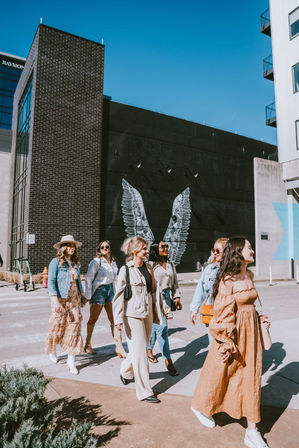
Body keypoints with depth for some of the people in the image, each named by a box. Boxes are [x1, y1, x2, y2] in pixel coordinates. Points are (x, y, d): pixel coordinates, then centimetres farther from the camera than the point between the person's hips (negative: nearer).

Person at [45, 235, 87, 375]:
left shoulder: (75, 262, 11)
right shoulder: (56, 262, -6)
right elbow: (51, 281, -11)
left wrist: (81, 296, 19)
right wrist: (55, 299, -20)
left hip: (74, 299, 5)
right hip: (61, 300, -4)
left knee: (74, 327, 0)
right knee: (58, 326, 7)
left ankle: (71, 360, 8)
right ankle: (52, 350, 36)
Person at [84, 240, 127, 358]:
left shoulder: (113, 262, 10)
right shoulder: (96, 262, -8)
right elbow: (88, 279, -9)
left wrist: (114, 292, 13)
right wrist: (88, 296, -12)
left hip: (110, 290, 5)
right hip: (99, 290, -5)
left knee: (114, 319, 1)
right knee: (93, 319, 8)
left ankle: (119, 347, 6)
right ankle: (87, 346, 25)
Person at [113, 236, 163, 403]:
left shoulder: (148, 267, 7)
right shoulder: (125, 270, -10)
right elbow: (119, 295, -9)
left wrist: (157, 312, 16)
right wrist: (119, 318, -13)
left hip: (147, 313, 6)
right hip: (133, 315, -6)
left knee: (142, 348, 17)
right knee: (140, 351, -2)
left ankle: (126, 372, 44)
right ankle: (144, 391, 12)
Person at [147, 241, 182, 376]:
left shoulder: (171, 265, 13)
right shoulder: (151, 266, -7)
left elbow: (175, 282, 16)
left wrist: (177, 298, 9)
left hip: (167, 297, 6)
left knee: (155, 326, 16)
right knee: (162, 327, -7)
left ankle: (149, 349, 37)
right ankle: (168, 360, 2)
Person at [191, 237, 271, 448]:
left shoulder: (249, 275, 5)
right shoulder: (228, 280, -19)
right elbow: (223, 313, -18)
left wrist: (259, 318, 8)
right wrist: (226, 344, -16)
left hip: (251, 331, 7)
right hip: (233, 332, -7)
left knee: (251, 378, 11)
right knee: (219, 374, 12)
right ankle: (201, 406, 40)